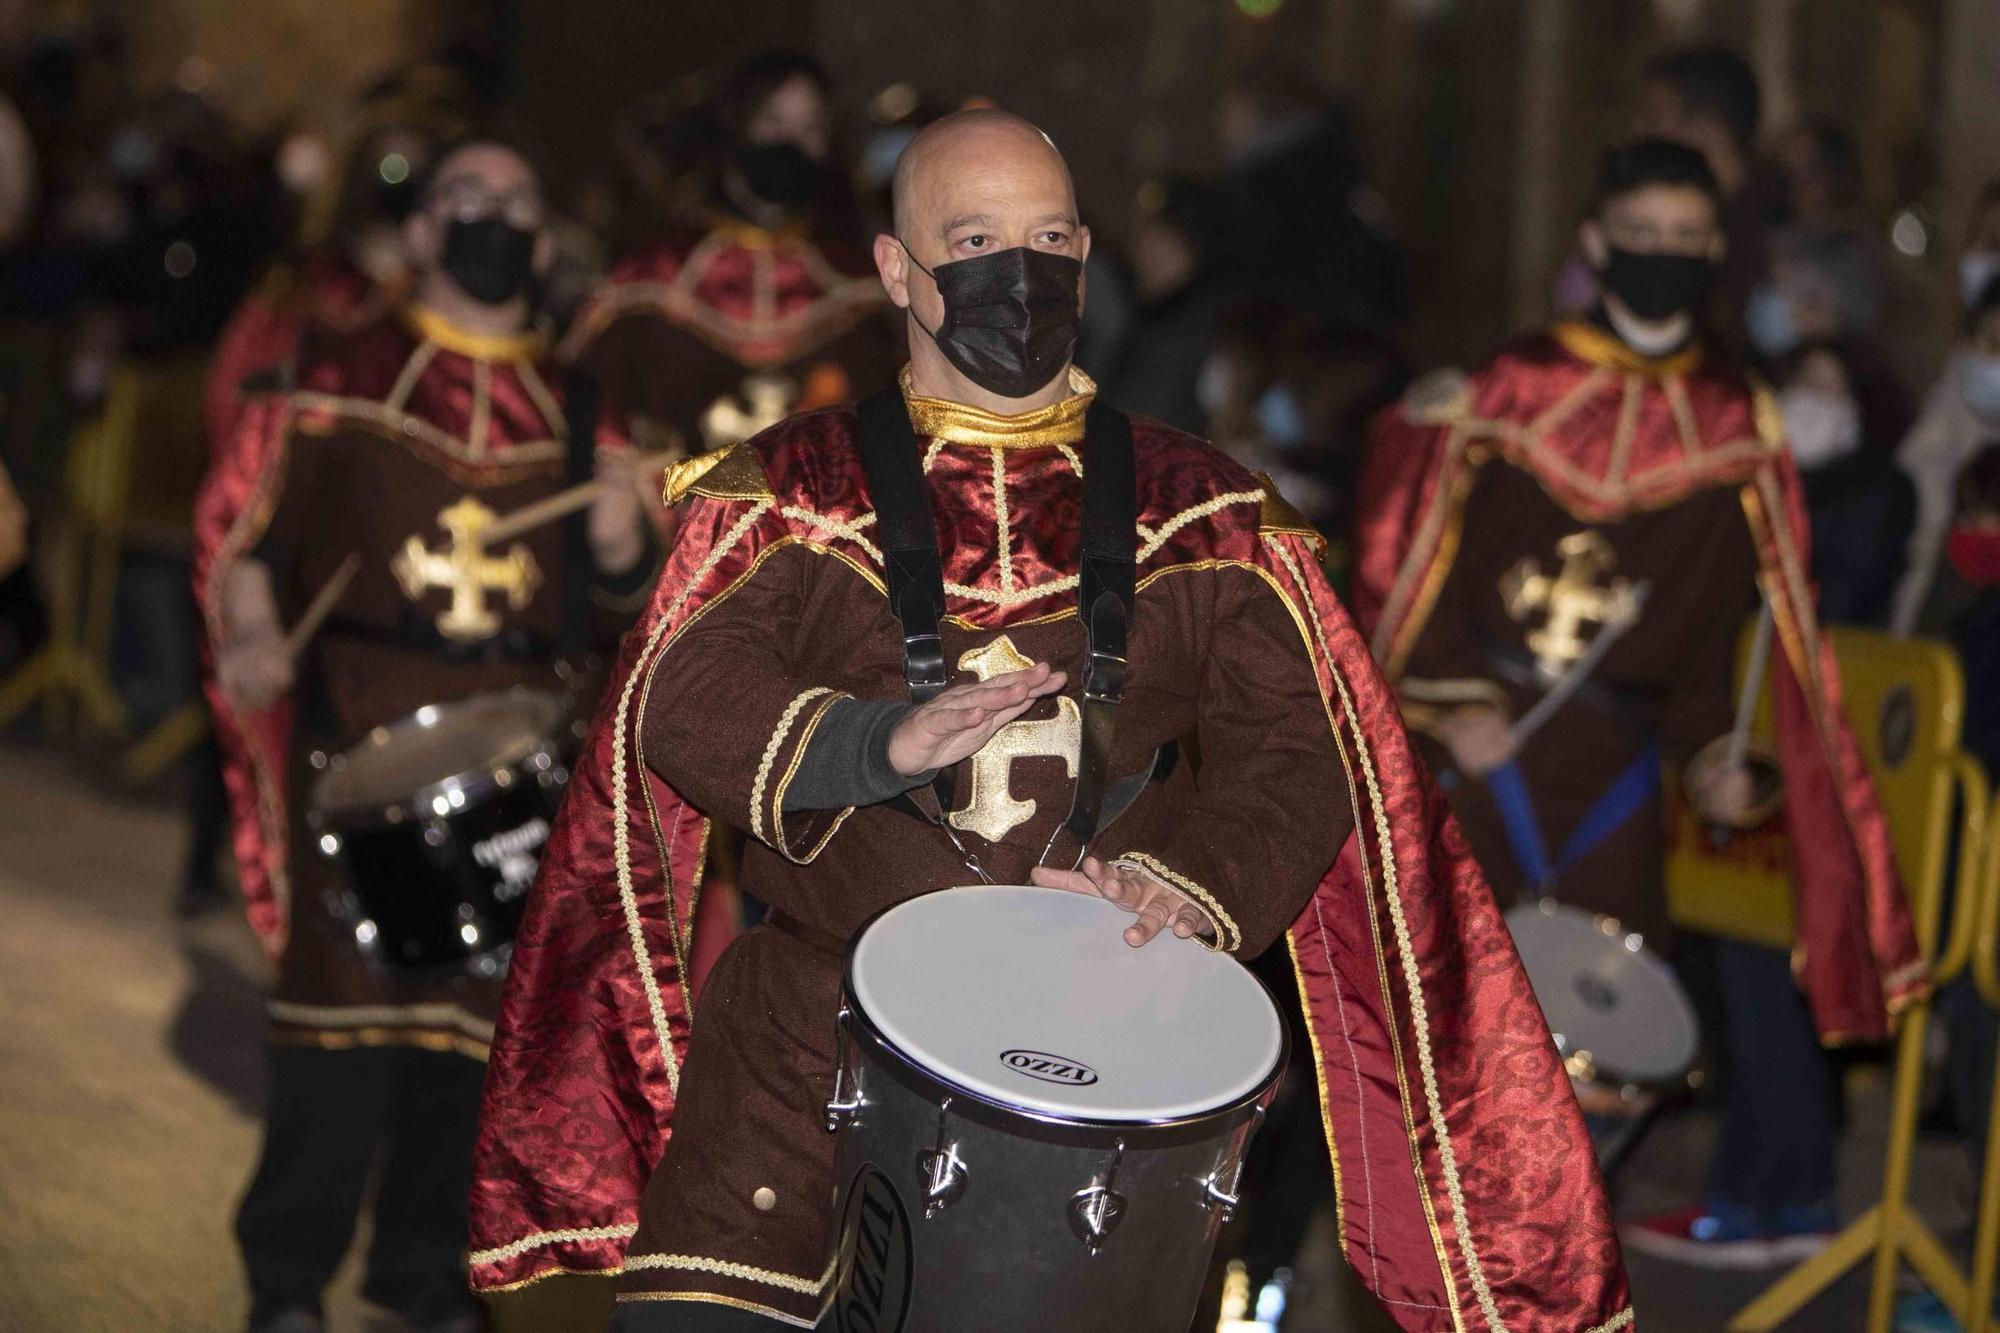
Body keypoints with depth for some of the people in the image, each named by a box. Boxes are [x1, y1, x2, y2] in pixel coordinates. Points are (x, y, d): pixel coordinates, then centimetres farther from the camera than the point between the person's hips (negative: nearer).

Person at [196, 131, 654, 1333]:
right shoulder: (347, 383, 3)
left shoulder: (572, 408, 14)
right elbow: (247, 531, 2)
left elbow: (619, 586, 16)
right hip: (360, 738, -3)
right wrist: (254, 634, -16)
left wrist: (621, 535, -7)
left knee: (475, 1009, 5)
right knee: (343, 1002, -6)